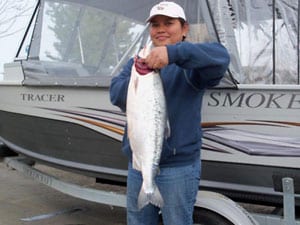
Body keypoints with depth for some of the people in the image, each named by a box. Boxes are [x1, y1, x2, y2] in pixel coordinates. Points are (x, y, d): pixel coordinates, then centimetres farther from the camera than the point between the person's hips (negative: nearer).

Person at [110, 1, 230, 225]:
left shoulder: (190, 61, -4)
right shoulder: (136, 62, 11)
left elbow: (220, 57, -25)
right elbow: (116, 94, -3)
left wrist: (174, 53, -39)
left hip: (178, 166, -5)